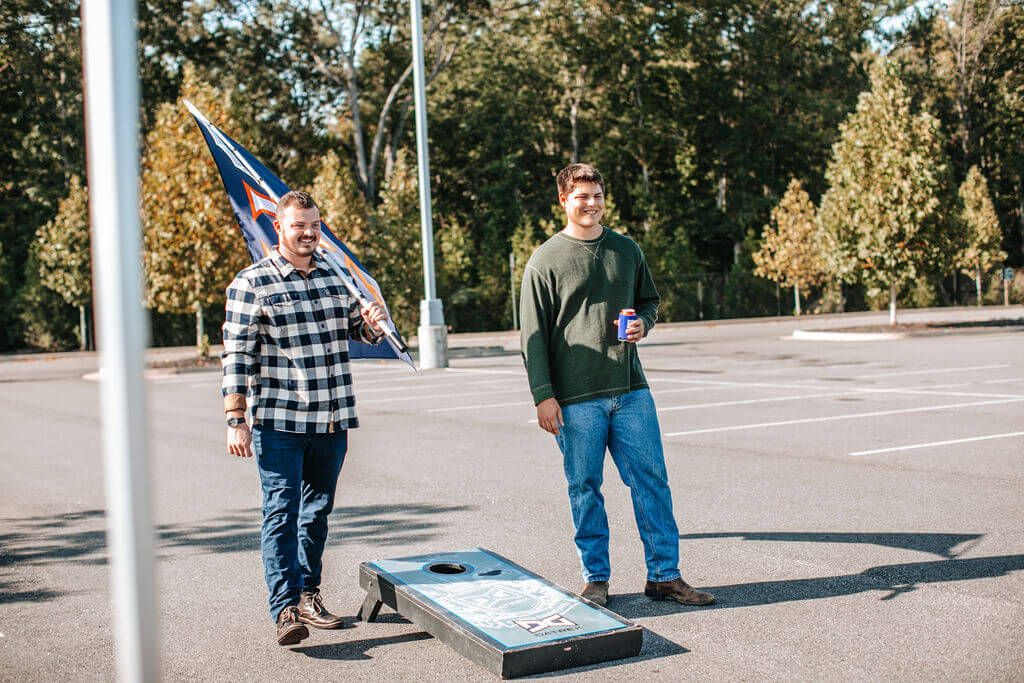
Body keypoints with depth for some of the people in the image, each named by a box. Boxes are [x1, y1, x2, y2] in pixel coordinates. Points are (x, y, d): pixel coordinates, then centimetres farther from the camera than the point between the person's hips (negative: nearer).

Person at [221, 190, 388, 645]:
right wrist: (237, 420, -11)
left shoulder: (336, 276, 11)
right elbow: (237, 355, -6)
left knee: (318, 510, 13)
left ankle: (308, 594, 25)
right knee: (282, 511, -8)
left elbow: (357, 330, 22)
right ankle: (285, 609, -6)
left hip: (332, 420, 5)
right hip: (278, 422, -5)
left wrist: (371, 324, -4)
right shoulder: (251, 283, -4)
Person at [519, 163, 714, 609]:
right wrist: (543, 395, -9)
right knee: (585, 489, 3)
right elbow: (533, 334, -2)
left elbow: (650, 300, 25)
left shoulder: (626, 250, 13)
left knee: (652, 480, 2)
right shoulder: (544, 261, 1)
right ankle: (596, 580, 16)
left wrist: (643, 323, 0)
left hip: (630, 390, 3)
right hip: (574, 398, -3)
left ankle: (664, 575, 12)